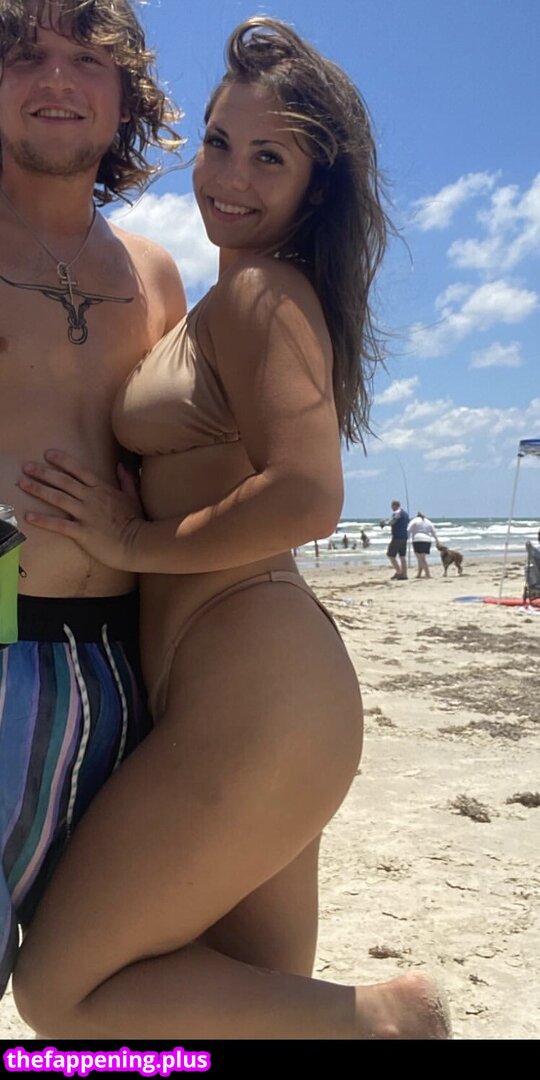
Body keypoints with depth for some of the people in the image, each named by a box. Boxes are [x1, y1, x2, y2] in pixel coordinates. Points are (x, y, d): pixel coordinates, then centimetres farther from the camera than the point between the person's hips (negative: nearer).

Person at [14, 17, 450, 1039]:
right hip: (256, 694, 10)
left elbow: (305, 499, -24)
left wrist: (135, 542, -11)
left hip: (253, 694, -10)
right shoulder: (236, 304, 21)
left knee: (60, 993, 3)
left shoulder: (259, 290, -9)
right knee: (261, 996, 18)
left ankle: (383, 1016, 4)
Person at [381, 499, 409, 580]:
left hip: (397, 537, -9)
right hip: (404, 537, 9)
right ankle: (404, 575, 6)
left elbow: (391, 522, -18)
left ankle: (398, 572, -7)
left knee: (390, 554, -2)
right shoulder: (405, 513, 18)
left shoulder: (397, 513, -10)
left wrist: (384, 523, 2)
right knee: (402, 556, 8)